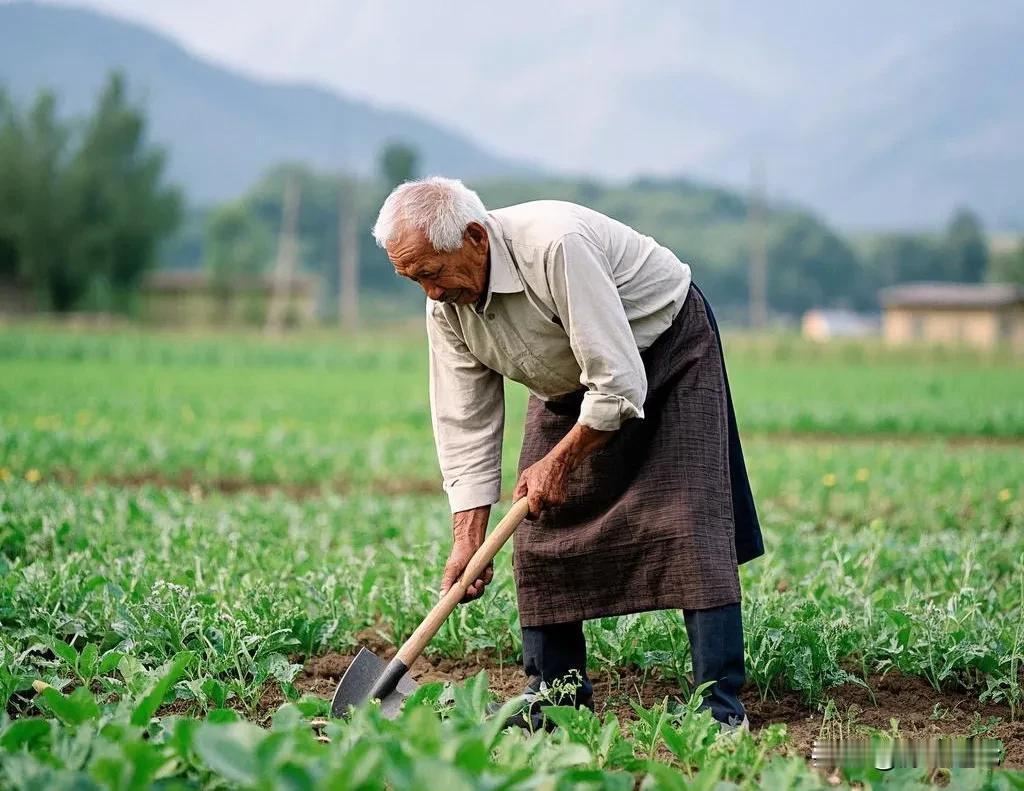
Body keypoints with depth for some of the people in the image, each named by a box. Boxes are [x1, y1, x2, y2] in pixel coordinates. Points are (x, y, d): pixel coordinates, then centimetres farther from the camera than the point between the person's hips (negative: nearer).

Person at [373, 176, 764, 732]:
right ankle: (555, 697, 10)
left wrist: (559, 462, -23)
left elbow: (620, 383, -35)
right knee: (539, 532, -1)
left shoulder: (556, 246, -38)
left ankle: (721, 704, -16)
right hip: (570, 383, 7)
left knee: (687, 521, -16)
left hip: (667, 350, -7)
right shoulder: (446, 306, -15)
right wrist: (467, 539, -16)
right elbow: (464, 426, -10)